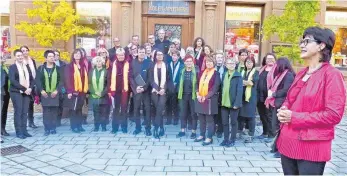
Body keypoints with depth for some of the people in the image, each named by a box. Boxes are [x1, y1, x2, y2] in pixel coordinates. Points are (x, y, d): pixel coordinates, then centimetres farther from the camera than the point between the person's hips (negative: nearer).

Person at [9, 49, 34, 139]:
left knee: (25, 112, 4)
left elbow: (31, 79, 13)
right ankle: (19, 132, 2)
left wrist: (30, 88, -5)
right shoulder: (12, 67, -1)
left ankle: (24, 130, 10)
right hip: (16, 92, -4)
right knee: (18, 112, -3)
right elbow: (12, 81, -12)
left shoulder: (27, 66, 15)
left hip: (27, 92, 4)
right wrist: (24, 89, -16)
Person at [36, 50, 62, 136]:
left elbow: (61, 80, 1)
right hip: (44, 93, 0)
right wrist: (41, 90, -11)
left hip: (55, 93, 0)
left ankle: (53, 128, 13)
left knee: (54, 112, 4)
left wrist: (57, 90, -10)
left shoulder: (57, 68, 5)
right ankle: (47, 129, 8)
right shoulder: (41, 68, 4)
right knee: (46, 112, 1)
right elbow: (37, 80, 0)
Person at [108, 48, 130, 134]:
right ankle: (114, 127, 15)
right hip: (115, 90, 2)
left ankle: (124, 127, 13)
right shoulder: (113, 64, 6)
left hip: (125, 90, -2)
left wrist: (131, 89, -9)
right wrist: (109, 90, -1)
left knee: (124, 108, 5)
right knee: (115, 109, 8)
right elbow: (110, 77, 5)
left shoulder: (128, 64, 0)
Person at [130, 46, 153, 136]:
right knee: (136, 109, 6)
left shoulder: (149, 62, -1)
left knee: (147, 109, 1)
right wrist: (136, 87, -11)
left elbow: (150, 77, -5)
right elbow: (131, 76, 1)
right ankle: (138, 127, 18)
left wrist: (144, 87, -14)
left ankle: (148, 128, 10)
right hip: (136, 89, 2)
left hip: (146, 89, -1)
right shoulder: (133, 62, 4)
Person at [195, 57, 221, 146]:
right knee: (201, 118, 12)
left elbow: (215, 88, -12)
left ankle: (209, 138, 8)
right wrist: (198, 94, -5)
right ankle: (202, 135, 24)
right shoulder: (202, 73, 12)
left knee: (209, 119, 0)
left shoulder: (216, 74, -5)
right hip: (200, 98, 6)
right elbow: (198, 84, 11)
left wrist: (206, 97, -16)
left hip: (210, 99, -6)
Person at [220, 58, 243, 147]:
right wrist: (221, 100, 5)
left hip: (233, 103, -5)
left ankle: (232, 140, 18)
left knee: (233, 122, 7)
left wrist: (237, 103, -18)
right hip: (224, 102, 5)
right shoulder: (224, 74, 10)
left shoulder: (238, 76, -8)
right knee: (225, 122, 12)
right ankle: (226, 139, 24)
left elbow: (240, 90, -12)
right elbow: (222, 87, 12)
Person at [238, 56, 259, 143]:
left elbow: (253, 82, -13)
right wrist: (248, 82, -10)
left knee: (250, 115, -1)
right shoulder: (242, 72, 17)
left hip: (251, 96, -4)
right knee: (241, 114, 5)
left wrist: (243, 82, -4)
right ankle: (239, 132, 18)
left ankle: (250, 135, 6)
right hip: (242, 96, 4)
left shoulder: (256, 72, 4)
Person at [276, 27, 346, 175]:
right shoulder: (301, 74, 12)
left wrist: (295, 117, -19)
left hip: (311, 148, -7)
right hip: (288, 142, 7)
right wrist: (283, 110, -2)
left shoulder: (332, 74, -11)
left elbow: (334, 115, -17)